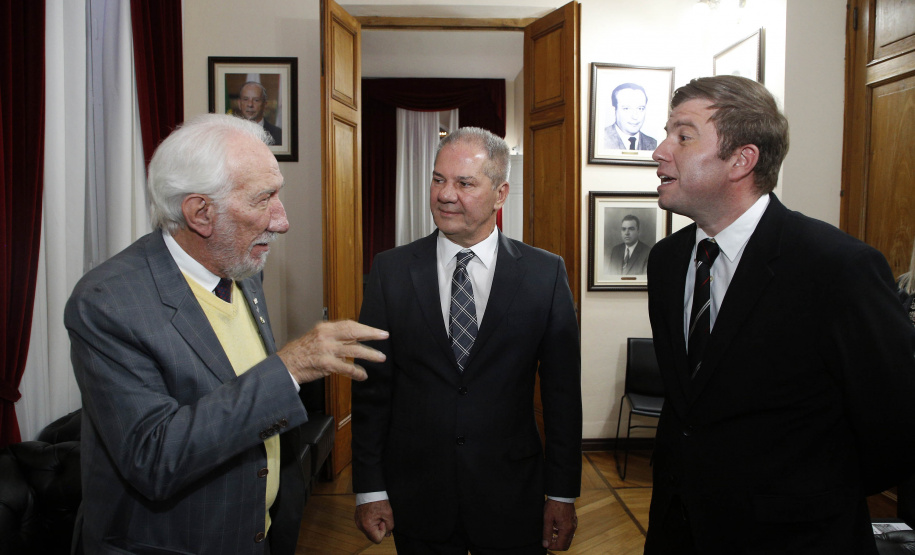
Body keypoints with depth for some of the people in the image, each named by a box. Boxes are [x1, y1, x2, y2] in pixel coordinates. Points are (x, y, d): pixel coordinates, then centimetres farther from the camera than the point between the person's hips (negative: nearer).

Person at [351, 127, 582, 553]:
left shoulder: (546, 274, -5)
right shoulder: (390, 271, -3)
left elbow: (562, 392, -2)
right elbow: (372, 386, -1)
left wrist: (563, 495, 0)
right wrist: (370, 491, -1)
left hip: (512, 501, 0)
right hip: (416, 498, 1)